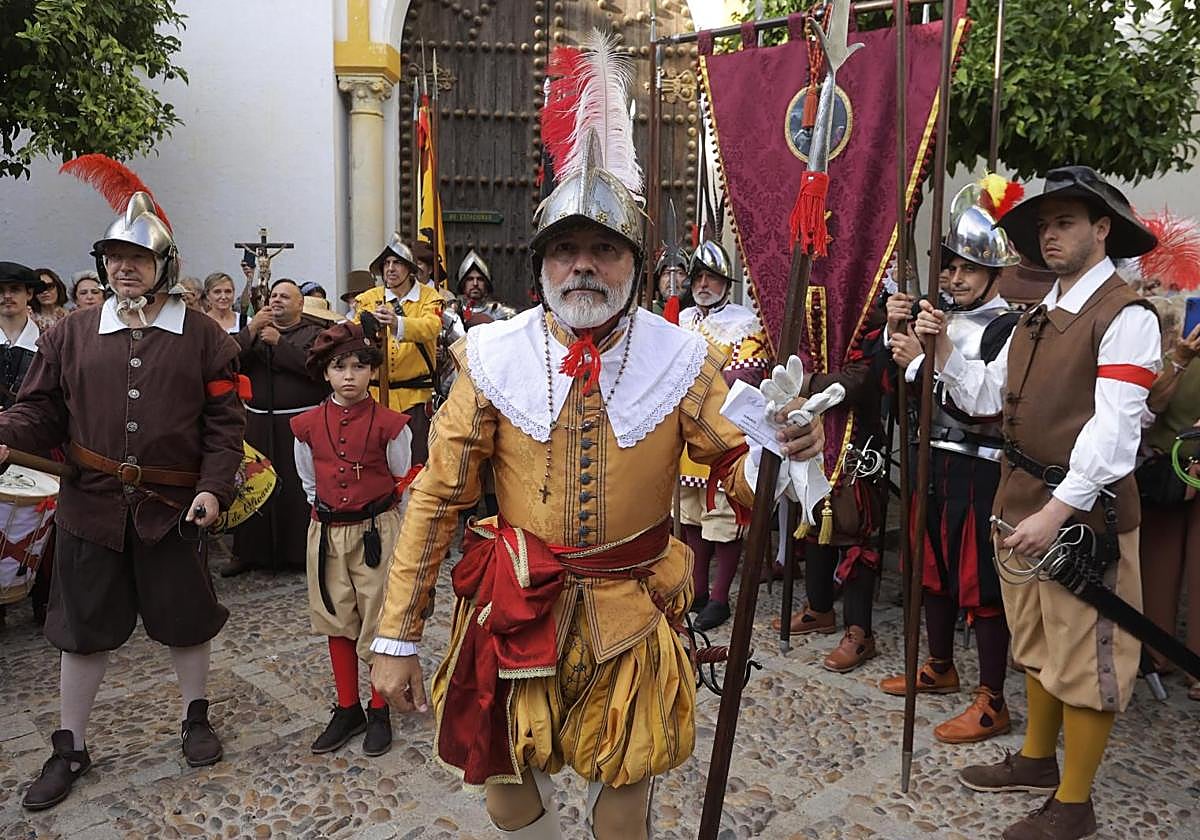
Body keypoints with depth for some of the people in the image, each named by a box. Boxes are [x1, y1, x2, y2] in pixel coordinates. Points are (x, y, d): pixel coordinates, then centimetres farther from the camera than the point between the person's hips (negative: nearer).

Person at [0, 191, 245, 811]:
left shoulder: (202, 336, -1)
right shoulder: (71, 334, 6)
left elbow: (224, 423, -3)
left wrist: (213, 487, -14)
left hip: (174, 506, -2)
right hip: (90, 504, 2)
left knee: (185, 617, 12)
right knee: (84, 624, 12)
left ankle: (195, 717, 35)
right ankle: (70, 747, 30)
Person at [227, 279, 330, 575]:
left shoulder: (315, 332, 5)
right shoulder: (256, 330, 19)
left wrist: (279, 342, -13)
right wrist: (251, 329, -8)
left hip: (301, 423, -4)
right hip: (258, 424, 4)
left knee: (300, 486, -5)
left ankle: (302, 551, 6)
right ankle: (249, 552, 13)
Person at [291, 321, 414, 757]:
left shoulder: (389, 424, -10)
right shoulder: (307, 425, -1)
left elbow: (403, 481, 2)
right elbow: (309, 482, 13)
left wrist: (374, 514, 7)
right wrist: (329, 515, 10)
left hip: (378, 529, -3)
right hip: (327, 532, 4)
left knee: (378, 621, 4)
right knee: (338, 622, 13)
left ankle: (379, 711, 21)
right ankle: (347, 709, 27)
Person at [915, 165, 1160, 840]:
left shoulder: (1126, 315, -12)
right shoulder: (1039, 317, 14)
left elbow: (1112, 431, -21)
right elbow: (984, 396, 14)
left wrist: (1056, 512, -25)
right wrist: (942, 344, 0)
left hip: (1083, 511, -8)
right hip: (1022, 500, 8)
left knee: (1084, 655, 3)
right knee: (1038, 642, 21)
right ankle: (1037, 759, 38)